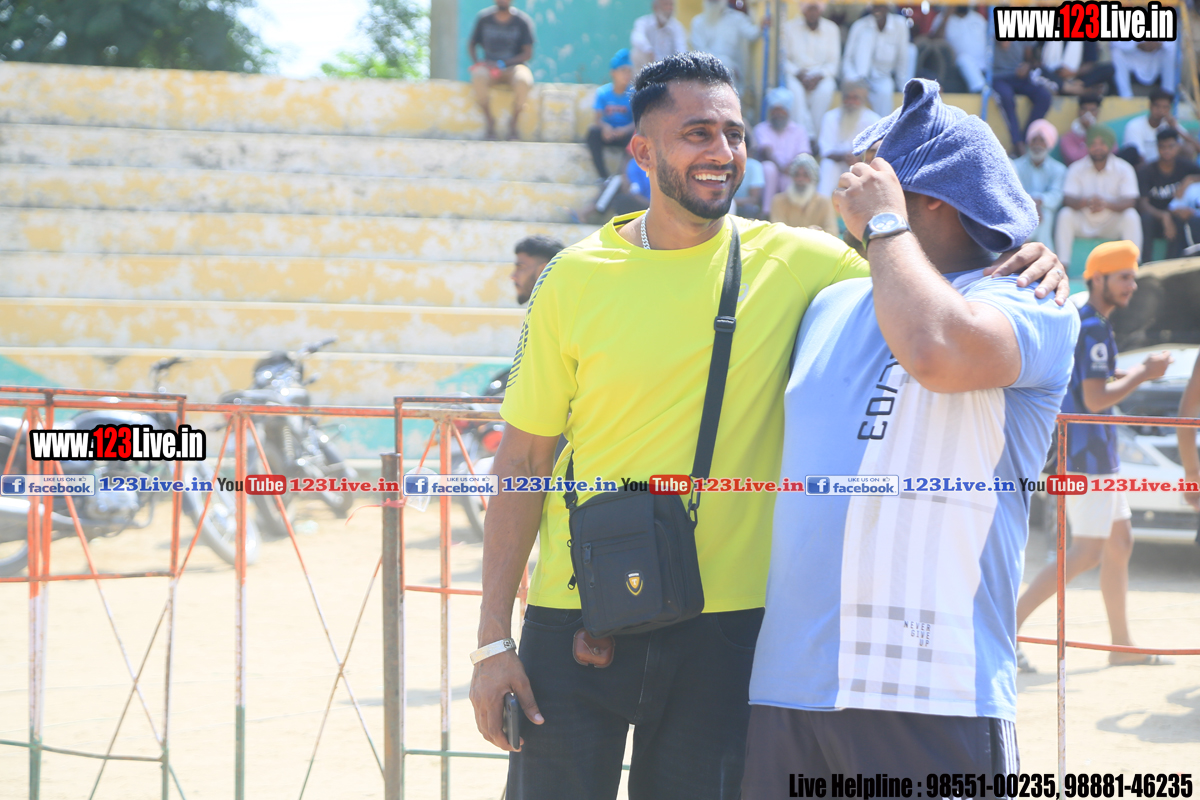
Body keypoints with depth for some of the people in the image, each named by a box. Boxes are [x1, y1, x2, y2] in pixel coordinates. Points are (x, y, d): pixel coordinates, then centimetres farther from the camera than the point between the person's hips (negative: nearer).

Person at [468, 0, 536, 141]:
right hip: (489, 68, 1)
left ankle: (513, 123, -11)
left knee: (523, 82, -38)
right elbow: (471, 44, 15)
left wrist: (501, 64, -15)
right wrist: (476, 62, -6)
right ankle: (489, 121, -15)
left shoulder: (523, 21, -2)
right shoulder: (484, 18, 4)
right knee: (478, 78, -36)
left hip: (513, 67, -1)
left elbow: (528, 53, -5)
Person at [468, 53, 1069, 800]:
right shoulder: (575, 280, -1)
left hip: (723, 625, 0)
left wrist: (1022, 269, -12)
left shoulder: (799, 263, 0)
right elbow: (523, 460, 2)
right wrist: (494, 640, -2)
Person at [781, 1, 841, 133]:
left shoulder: (831, 29, 4)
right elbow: (783, 59, 2)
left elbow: (833, 62, 4)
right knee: (794, 90, -36)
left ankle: (815, 131, -30)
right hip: (795, 74, -1)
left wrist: (819, 77, -15)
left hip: (821, 76, 1)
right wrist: (798, 74, -15)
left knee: (825, 90, -35)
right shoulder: (789, 27, 2)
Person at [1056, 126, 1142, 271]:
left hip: (1112, 223, -1)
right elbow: (1068, 199, -13)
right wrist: (1086, 202, -38)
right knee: (1065, 215, -28)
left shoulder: (1123, 169, -6)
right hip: (1084, 223, 1)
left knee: (1131, 216, -29)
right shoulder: (1077, 169, -3)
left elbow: (1129, 201, -16)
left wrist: (1106, 203, -37)